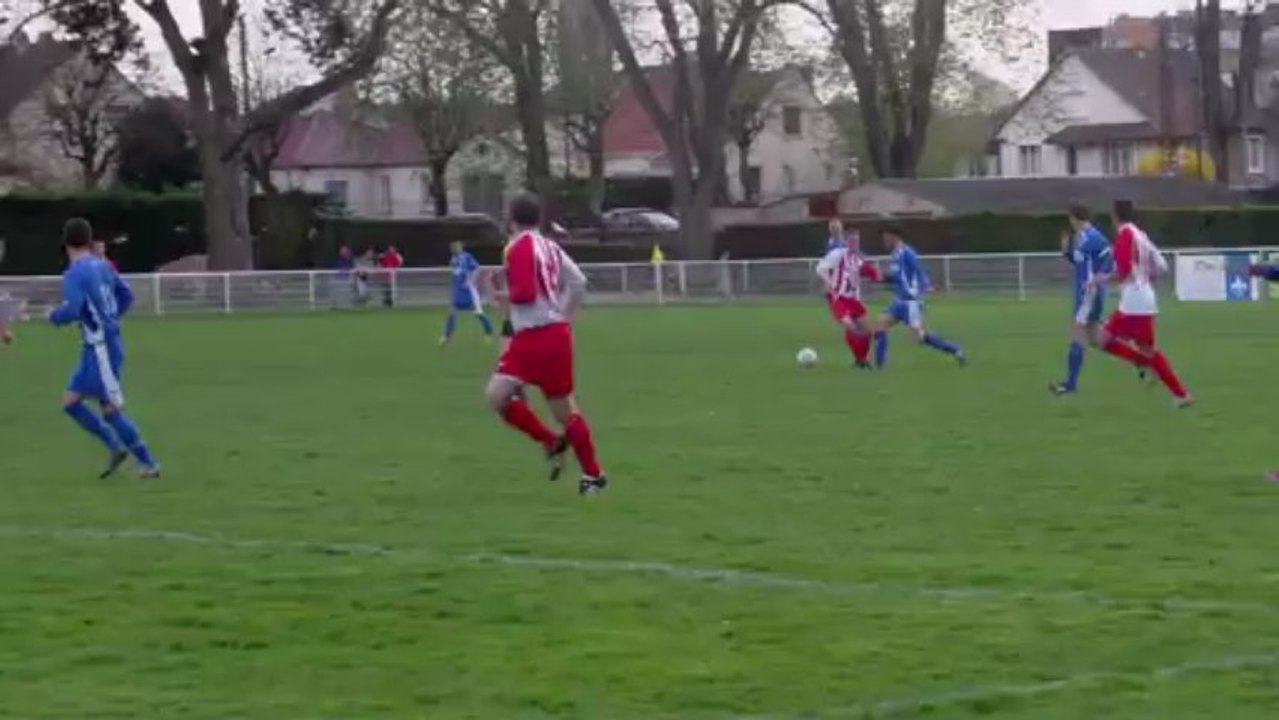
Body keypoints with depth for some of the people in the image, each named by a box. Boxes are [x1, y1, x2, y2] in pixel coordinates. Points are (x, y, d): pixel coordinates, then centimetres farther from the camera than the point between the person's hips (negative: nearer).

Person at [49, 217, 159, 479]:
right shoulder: (102, 267, 11)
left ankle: (148, 464, -1)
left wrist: (53, 315, -4)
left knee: (111, 409, -5)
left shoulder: (74, 274, -14)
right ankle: (115, 446, 10)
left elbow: (71, 311, -24)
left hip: (101, 348, -9)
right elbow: (126, 296, 20)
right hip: (95, 349, 9)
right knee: (70, 401, 12)